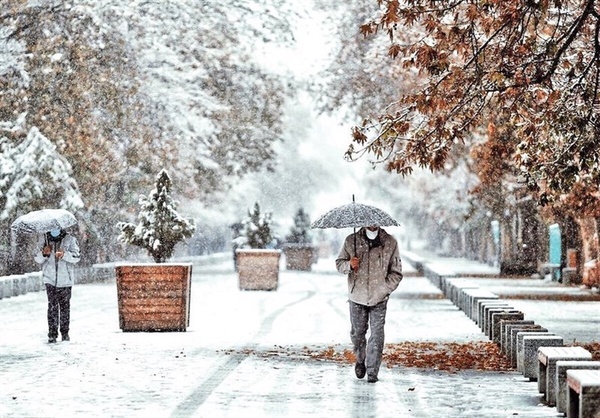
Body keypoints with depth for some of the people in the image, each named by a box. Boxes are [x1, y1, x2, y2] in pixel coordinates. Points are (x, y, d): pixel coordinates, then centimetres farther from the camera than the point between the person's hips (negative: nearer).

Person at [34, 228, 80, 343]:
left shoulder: (70, 240, 0)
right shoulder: (43, 240, 5)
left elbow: (76, 257, -7)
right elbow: (37, 259, 7)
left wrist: (64, 254, -25)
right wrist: (44, 254, -15)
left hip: (65, 279, 0)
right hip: (50, 279, 0)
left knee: (65, 306, 8)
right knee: (52, 306, -7)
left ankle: (65, 333, 19)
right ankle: (52, 334, -7)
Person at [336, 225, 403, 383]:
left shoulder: (390, 243, -1)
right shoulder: (351, 241, 1)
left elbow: (396, 272, 3)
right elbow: (339, 263, 9)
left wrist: (384, 290, -8)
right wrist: (349, 265, -14)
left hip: (379, 299, -1)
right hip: (357, 298, 1)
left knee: (377, 334, -6)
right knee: (357, 332, 10)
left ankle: (372, 372, 2)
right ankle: (360, 360, 36)